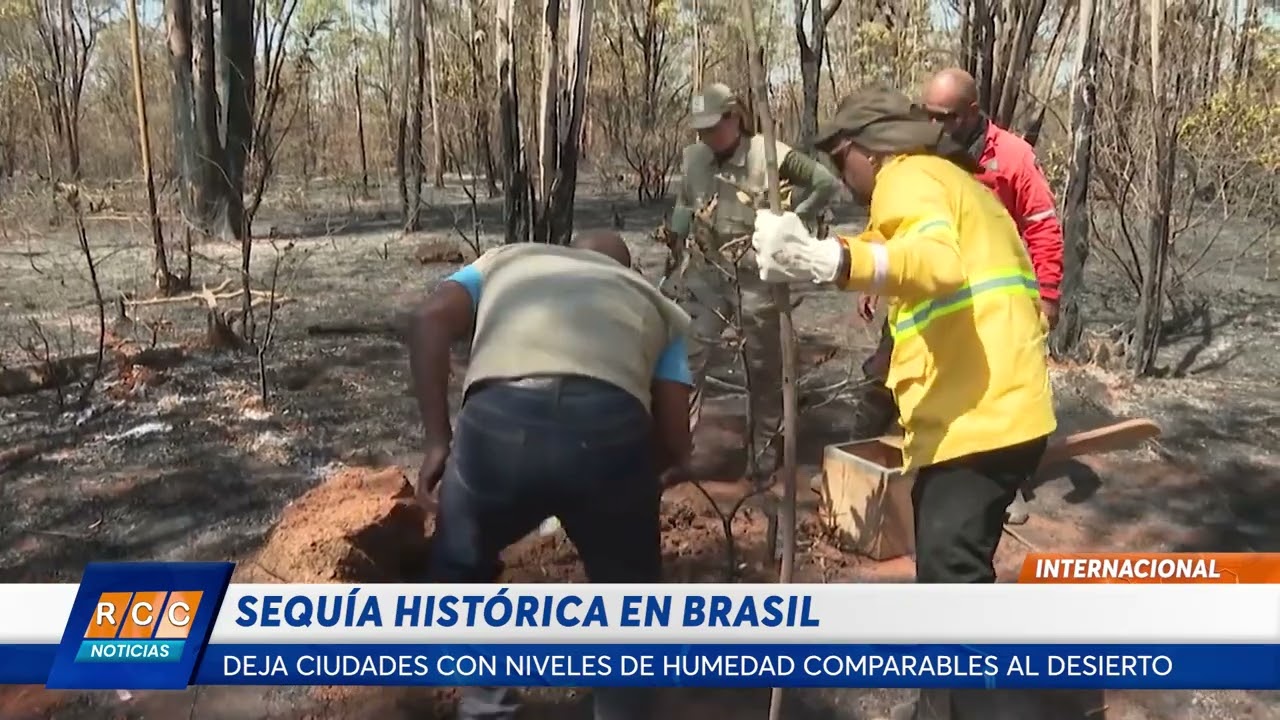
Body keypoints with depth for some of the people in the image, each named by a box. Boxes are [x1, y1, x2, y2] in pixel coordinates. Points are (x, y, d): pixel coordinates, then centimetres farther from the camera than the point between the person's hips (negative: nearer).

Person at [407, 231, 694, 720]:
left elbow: (431, 322, 14)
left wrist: (437, 441, 15)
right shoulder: (654, 302, 33)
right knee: (628, 593, 28)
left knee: (460, 568, 30)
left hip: (499, 421, 0)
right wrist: (628, 476, 42)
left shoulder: (503, 261, 35)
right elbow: (673, 440, 23)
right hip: (610, 428, 0)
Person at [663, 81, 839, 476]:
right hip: (706, 273, 3)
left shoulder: (772, 156, -14)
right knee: (687, 357, -3)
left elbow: (827, 184, -7)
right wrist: (676, 257, 15)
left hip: (758, 276, -3)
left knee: (765, 365, 11)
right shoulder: (693, 157, -1)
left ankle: (764, 446, 28)